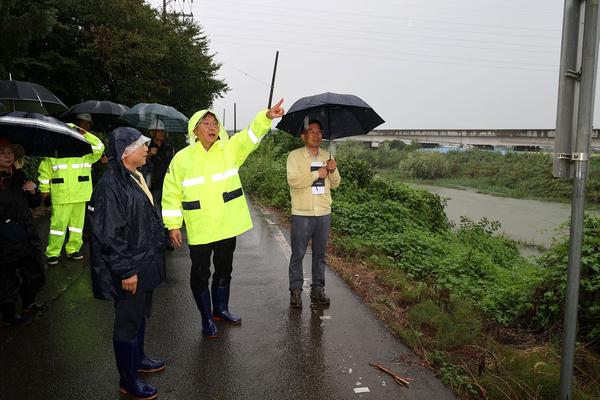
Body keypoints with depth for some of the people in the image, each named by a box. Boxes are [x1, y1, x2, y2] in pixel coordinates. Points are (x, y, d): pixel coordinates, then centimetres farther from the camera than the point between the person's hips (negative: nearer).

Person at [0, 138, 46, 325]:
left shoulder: (19, 176, 6)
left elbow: (34, 204, 13)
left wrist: (33, 192, -4)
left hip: (27, 236, 7)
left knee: (34, 272, 19)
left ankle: (28, 303, 39)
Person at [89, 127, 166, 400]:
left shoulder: (135, 177, 7)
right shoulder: (110, 185, -23)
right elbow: (109, 234, -24)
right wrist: (126, 271, -21)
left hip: (144, 262, 9)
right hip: (129, 268, -9)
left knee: (141, 314, 23)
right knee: (128, 321, 6)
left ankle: (137, 358, 44)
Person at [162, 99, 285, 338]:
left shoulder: (229, 149, 0)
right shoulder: (182, 158, -5)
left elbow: (251, 134, -14)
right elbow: (172, 194, -1)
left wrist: (267, 116, -32)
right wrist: (173, 225, -4)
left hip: (227, 226, 3)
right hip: (199, 230, -2)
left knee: (224, 270, 19)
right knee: (200, 274, 8)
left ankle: (221, 309, 40)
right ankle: (206, 318, 26)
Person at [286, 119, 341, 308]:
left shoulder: (327, 156, 10)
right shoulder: (295, 156, -5)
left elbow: (335, 184, 10)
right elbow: (293, 180, -19)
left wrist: (333, 170, -10)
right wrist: (317, 174, -17)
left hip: (324, 212, 4)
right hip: (302, 214, -4)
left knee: (320, 254, 13)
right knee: (298, 254, 4)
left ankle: (317, 289, 24)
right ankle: (296, 291, 16)